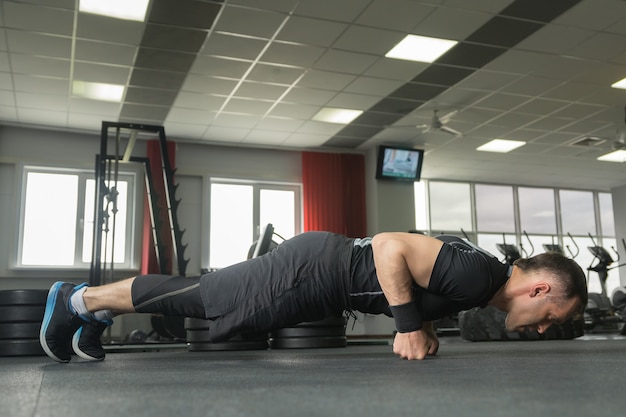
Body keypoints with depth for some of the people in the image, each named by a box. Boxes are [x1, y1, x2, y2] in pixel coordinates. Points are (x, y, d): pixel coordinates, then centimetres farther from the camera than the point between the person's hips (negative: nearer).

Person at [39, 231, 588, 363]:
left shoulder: (481, 276, 10)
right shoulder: (475, 274, -22)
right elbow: (390, 245, -29)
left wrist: (423, 323, 11)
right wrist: (409, 326, -23)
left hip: (325, 271, 8)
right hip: (315, 269, -8)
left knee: (201, 300, 17)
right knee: (196, 297, 3)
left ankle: (95, 313, 31)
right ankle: (78, 300, 20)